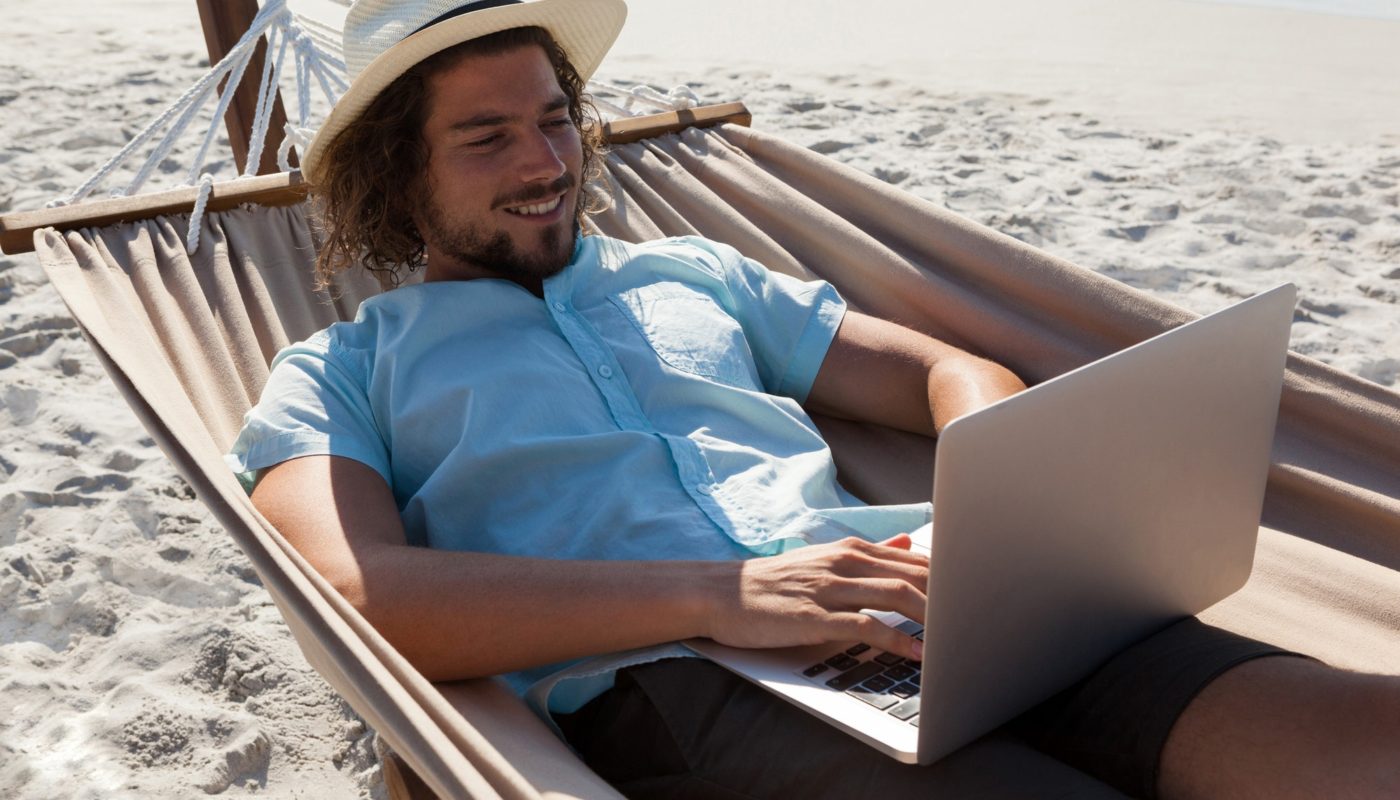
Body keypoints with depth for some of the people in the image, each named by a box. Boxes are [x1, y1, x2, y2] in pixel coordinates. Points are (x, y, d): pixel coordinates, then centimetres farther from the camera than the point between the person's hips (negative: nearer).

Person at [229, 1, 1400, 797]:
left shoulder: (692, 273, 26)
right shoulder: (338, 373, 14)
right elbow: (363, 593, -7)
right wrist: (713, 595, -16)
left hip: (903, 605, 5)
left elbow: (952, 373, 23)